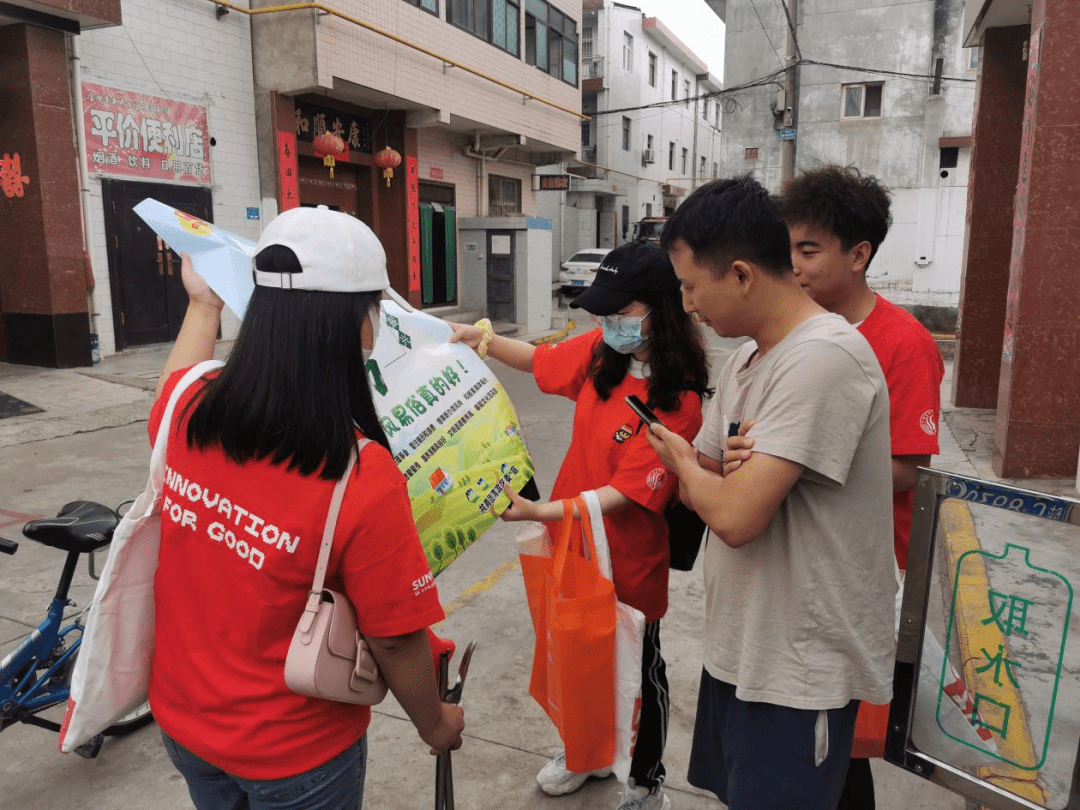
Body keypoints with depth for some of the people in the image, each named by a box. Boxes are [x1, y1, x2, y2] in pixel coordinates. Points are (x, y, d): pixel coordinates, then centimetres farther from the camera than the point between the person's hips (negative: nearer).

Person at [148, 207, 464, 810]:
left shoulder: (189, 414, -17)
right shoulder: (364, 478, -33)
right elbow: (396, 640, -21)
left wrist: (203, 306, 22)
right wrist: (435, 723, -2)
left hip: (182, 717, 5)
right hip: (294, 751, -5)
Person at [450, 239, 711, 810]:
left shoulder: (678, 401, -25)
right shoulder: (599, 351, -6)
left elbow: (628, 493, -27)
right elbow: (541, 360, 13)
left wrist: (539, 512, -34)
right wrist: (483, 339, -2)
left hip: (628, 558, -6)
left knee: (637, 667, 16)